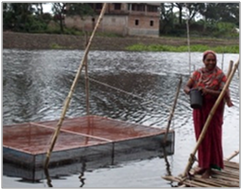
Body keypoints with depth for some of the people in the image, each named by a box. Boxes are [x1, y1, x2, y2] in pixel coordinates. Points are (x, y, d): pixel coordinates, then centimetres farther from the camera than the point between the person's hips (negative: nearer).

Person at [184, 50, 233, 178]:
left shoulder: (220, 75, -11)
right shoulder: (197, 73, 2)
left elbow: (225, 92, -20)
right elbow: (186, 87, 0)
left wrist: (209, 91, -36)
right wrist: (190, 91, -24)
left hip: (214, 109, -4)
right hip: (199, 109, 5)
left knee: (212, 136, -1)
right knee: (201, 136, 10)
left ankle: (210, 167, 7)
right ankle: (203, 164, 22)